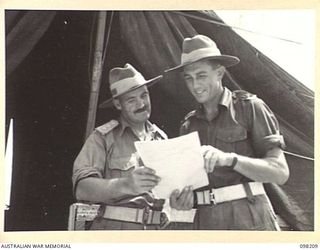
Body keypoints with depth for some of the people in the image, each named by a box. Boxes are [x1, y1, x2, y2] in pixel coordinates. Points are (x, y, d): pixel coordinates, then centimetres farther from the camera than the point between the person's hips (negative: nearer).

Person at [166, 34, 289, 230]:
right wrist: (181, 199, -6)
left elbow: (280, 172, -9)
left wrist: (229, 159, -23)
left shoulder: (249, 107, -1)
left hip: (249, 221, -4)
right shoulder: (188, 125, 14)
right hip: (206, 222, 4)